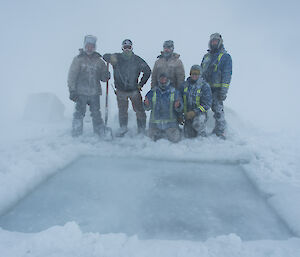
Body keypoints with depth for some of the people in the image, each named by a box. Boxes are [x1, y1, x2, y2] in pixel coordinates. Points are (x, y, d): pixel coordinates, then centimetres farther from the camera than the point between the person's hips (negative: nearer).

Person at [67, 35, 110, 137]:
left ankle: (100, 134, 18)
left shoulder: (98, 60, 11)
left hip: (95, 92, 2)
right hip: (81, 92, -2)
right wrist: (72, 91, -8)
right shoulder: (78, 59, 3)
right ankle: (76, 135, 10)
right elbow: (72, 76, 0)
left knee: (96, 114, 7)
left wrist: (106, 76, -11)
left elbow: (102, 77, 14)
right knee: (79, 113, -2)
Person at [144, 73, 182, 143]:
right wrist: (146, 104, -22)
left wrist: (178, 106, -27)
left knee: (175, 138, -14)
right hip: (155, 123, 1)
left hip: (170, 122, -1)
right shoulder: (152, 92, 1)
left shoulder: (175, 92, -2)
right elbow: (147, 108, 1)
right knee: (153, 138, -1)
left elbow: (180, 109, -4)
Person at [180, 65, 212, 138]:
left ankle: (202, 134, -6)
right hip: (188, 114, 4)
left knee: (197, 123, -35)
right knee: (189, 135, -2)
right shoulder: (185, 85, 3)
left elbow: (207, 104, -13)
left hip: (200, 113, -3)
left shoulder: (205, 86, -8)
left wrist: (195, 112, -23)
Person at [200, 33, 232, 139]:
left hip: (216, 89, -6)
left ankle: (220, 132, 2)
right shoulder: (206, 56, 20)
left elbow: (227, 75, -9)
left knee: (218, 110, -7)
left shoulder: (225, 56, 0)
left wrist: (223, 91, -17)